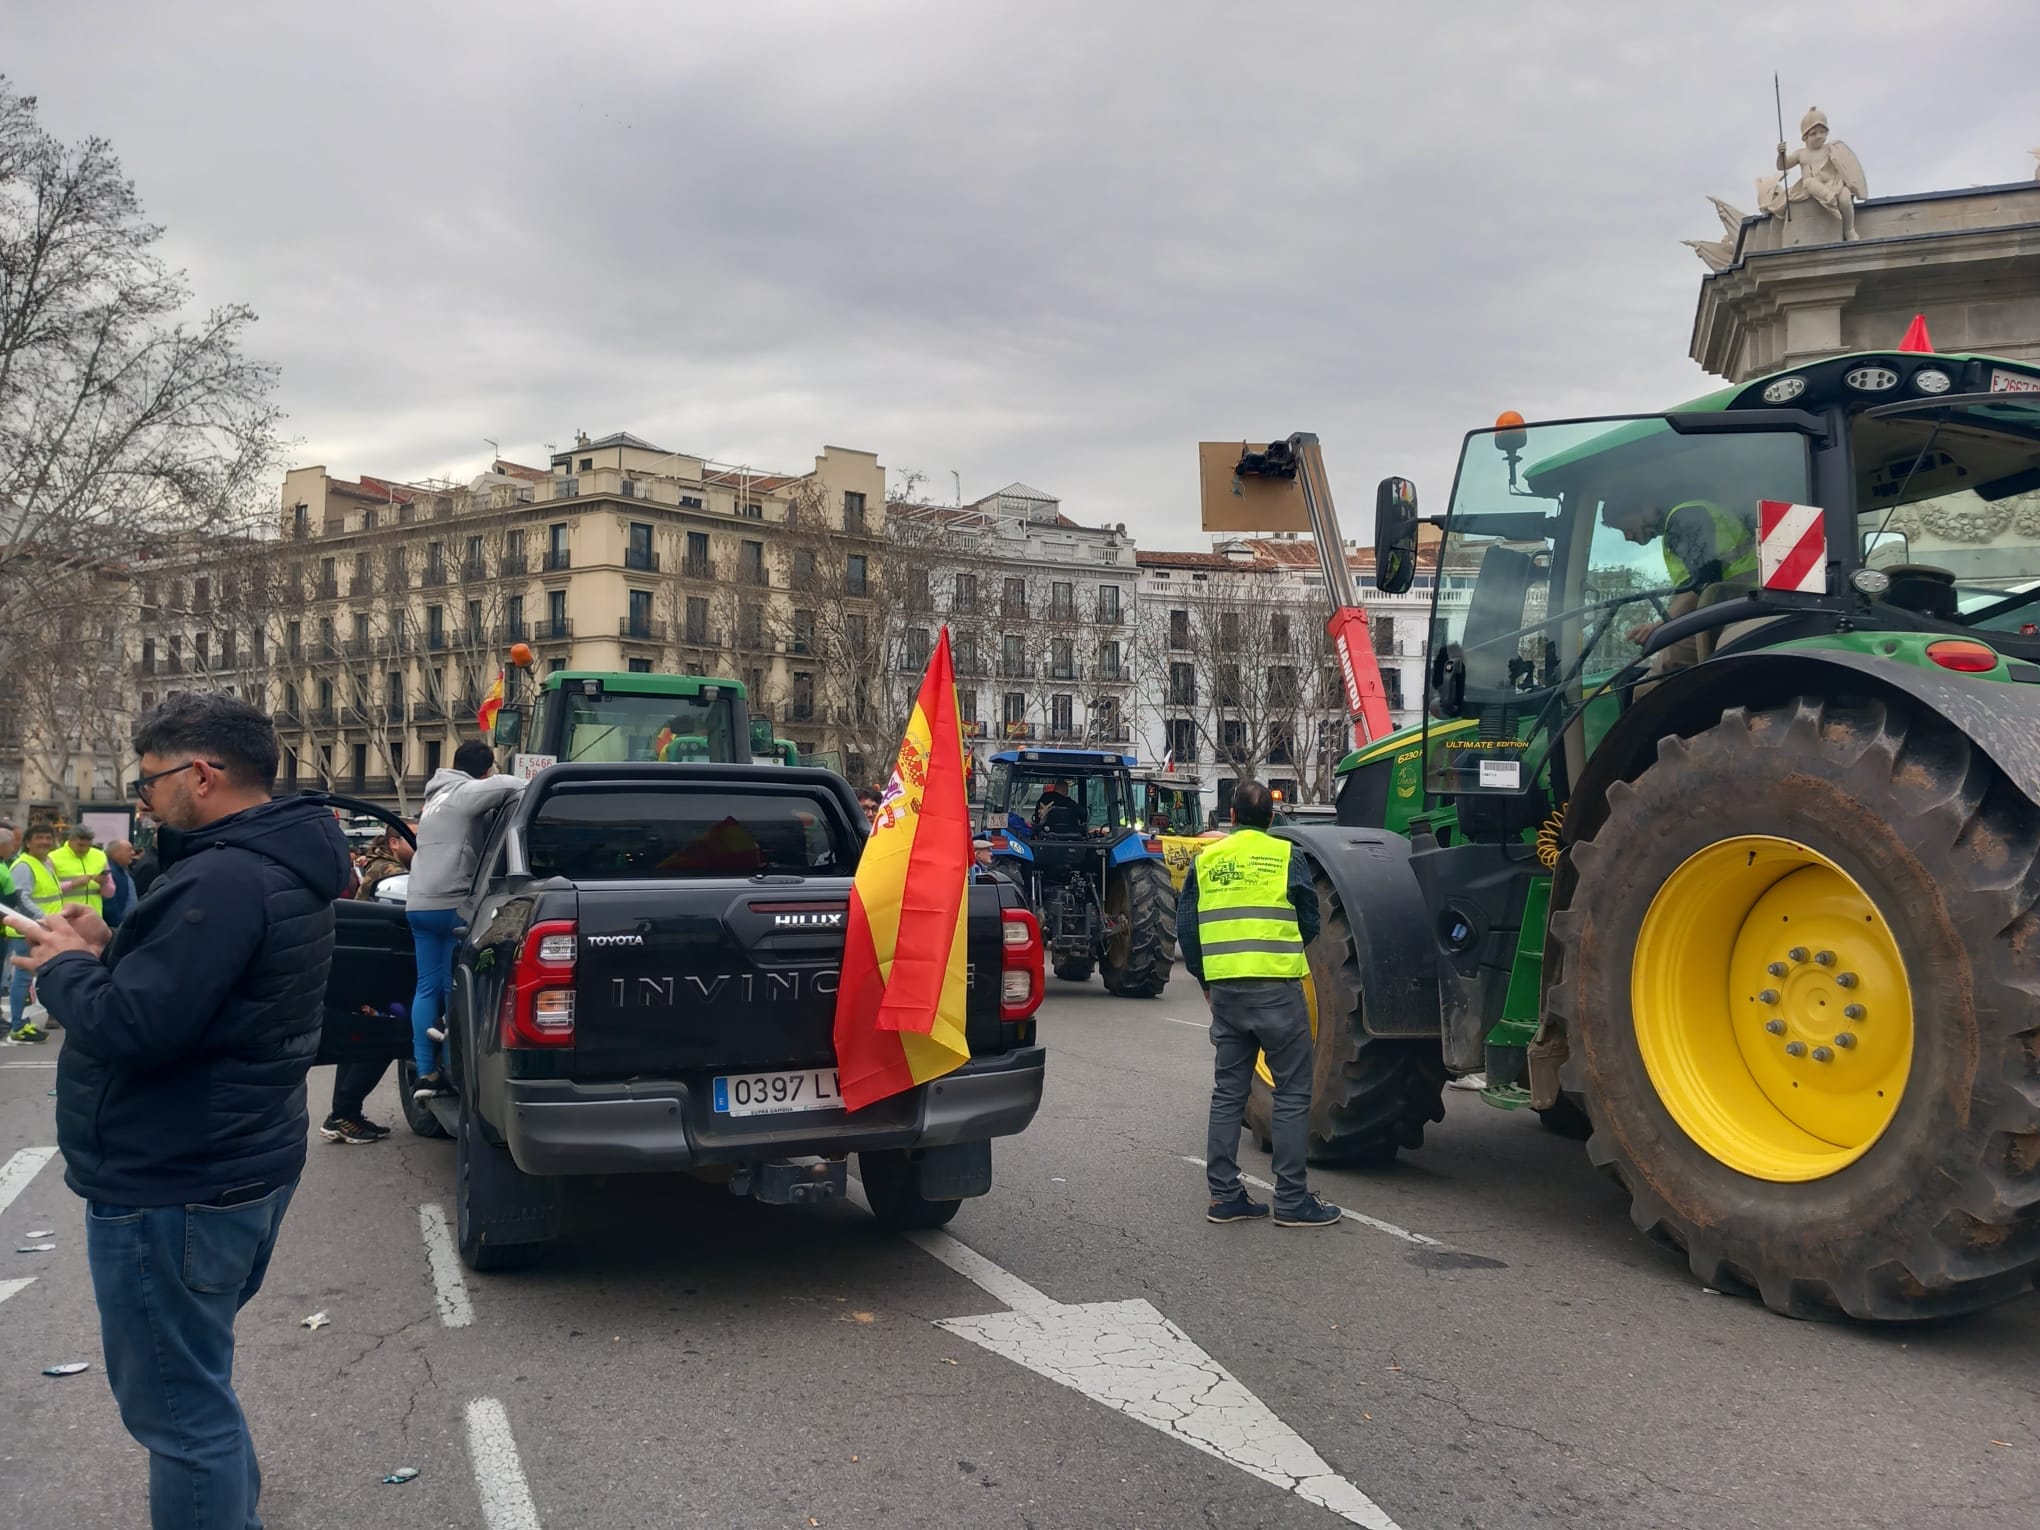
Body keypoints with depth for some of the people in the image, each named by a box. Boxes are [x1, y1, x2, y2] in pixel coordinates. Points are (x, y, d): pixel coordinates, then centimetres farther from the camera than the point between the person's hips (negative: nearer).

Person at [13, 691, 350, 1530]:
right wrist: (106, 953, 5)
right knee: (195, 1387, 26)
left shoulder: (222, 882, -25)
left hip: (174, 1193, -11)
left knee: (177, 1408, 2)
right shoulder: (283, 867, 9)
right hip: (237, 1168, 11)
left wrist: (64, 966, -9)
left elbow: (130, 1027, -27)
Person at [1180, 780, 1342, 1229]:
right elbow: (1311, 924, 4)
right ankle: (1291, 1200, 4)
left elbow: (1186, 928, 8)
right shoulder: (1286, 856, -1)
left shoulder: (1205, 861, 8)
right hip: (1277, 987, -4)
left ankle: (1224, 1196, 14)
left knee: (1228, 1092, 12)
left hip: (1224, 988, 4)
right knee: (1292, 1092, 3)